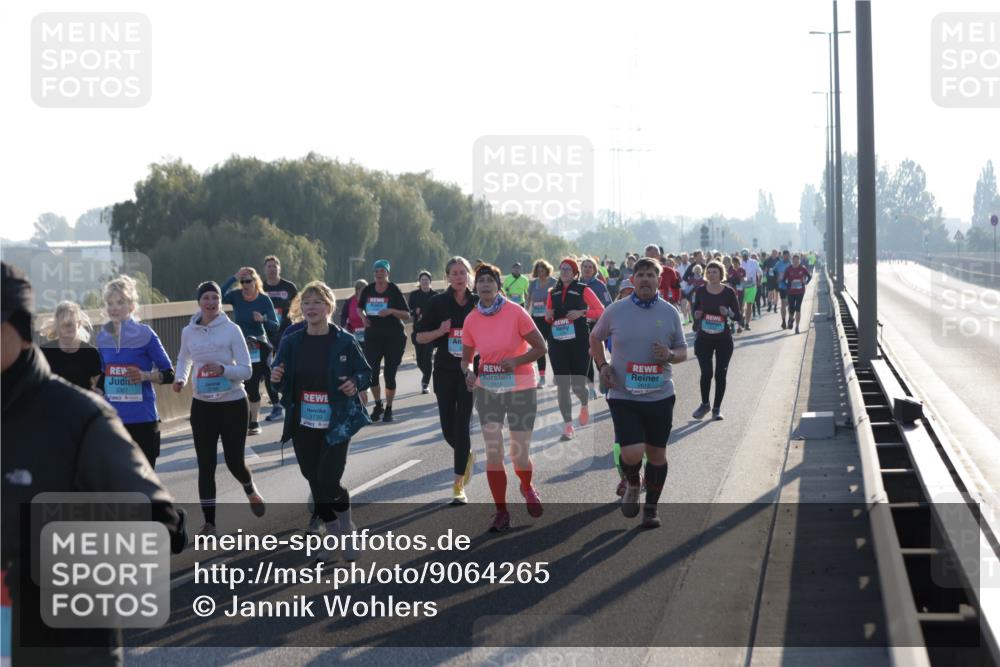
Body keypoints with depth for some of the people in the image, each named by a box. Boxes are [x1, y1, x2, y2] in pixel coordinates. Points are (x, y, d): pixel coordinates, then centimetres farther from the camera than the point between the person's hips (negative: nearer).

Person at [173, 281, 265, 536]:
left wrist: (222, 369, -27)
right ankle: (209, 522, 9)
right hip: (202, 405, 2)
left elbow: (246, 370, -10)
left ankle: (251, 491, 40)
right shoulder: (188, 332, 1)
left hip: (233, 403, -2)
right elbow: (184, 359, 21)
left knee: (234, 461, 4)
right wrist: (181, 379, 1)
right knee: (205, 464, 0)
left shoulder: (232, 330, -10)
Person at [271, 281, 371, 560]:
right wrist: (276, 377, -13)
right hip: (303, 425, 4)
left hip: (336, 425, -4)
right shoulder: (292, 343, 2)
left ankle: (347, 527, 15)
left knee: (329, 481, -12)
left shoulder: (344, 342, -7)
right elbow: (282, 379, 10)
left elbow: (366, 373, 2)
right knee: (314, 480, 10)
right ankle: (333, 536, 26)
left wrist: (355, 383, -19)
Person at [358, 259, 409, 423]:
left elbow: (407, 315, -7)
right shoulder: (368, 290, 3)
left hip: (394, 338, -3)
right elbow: (359, 307, 20)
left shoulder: (394, 291, -7)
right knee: (372, 373, -4)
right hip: (373, 337, 3)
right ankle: (378, 405, 18)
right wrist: (363, 316, -1)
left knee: (390, 375, 0)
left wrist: (391, 311, -23)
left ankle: (388, 409, 14)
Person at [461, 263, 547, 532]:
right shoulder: (472, 320, -2)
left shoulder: (516, 313, -13)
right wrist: (468, 372, -14)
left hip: (521, 390, -2)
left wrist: (516, 360, -24)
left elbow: (540, 347, -8)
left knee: (520, 456, 1)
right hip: (487, 389, 2)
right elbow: (466, 358, 8)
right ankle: (501, 512, 7)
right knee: (493, 454, -5)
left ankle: (527, 487, 37)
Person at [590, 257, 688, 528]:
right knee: (632, 454, -14)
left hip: (660, 396, 2)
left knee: (656, 453, 9)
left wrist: (670, 355, -13)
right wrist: (602, 365, 1)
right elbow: (595, 338, 16)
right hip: (623, 395, -2)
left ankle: (651, 508, 27)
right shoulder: (615, 311, -1)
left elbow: (683, 351, 9)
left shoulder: (670, 313, 1)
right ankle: (632, 485, 20)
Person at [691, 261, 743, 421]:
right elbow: (695, 310, 15)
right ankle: (705, 404, 19)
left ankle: (717, 408, 14)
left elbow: (739, 316, -2)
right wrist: (697, 315, -7)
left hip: (724, 339, -1)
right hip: (704, 338, 1)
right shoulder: (700, 291, -1)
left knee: (720, 374, 1)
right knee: (706, 373, -3)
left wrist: (728, 313, -22)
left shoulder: (729, 292, -5)